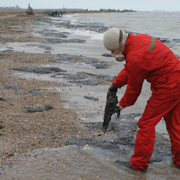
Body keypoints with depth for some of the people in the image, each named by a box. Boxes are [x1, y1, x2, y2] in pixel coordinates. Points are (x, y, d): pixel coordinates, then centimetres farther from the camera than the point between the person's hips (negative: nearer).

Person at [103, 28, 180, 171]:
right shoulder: (138, 39, 4)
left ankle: (139, 163, 13)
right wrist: (116, 83, 18)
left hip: (167, 88, -10)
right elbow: (130, 69, 19)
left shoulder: (135, 57, -24)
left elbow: (134, 88, -11)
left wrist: (123, 104, 6)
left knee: (146, 124, 1)